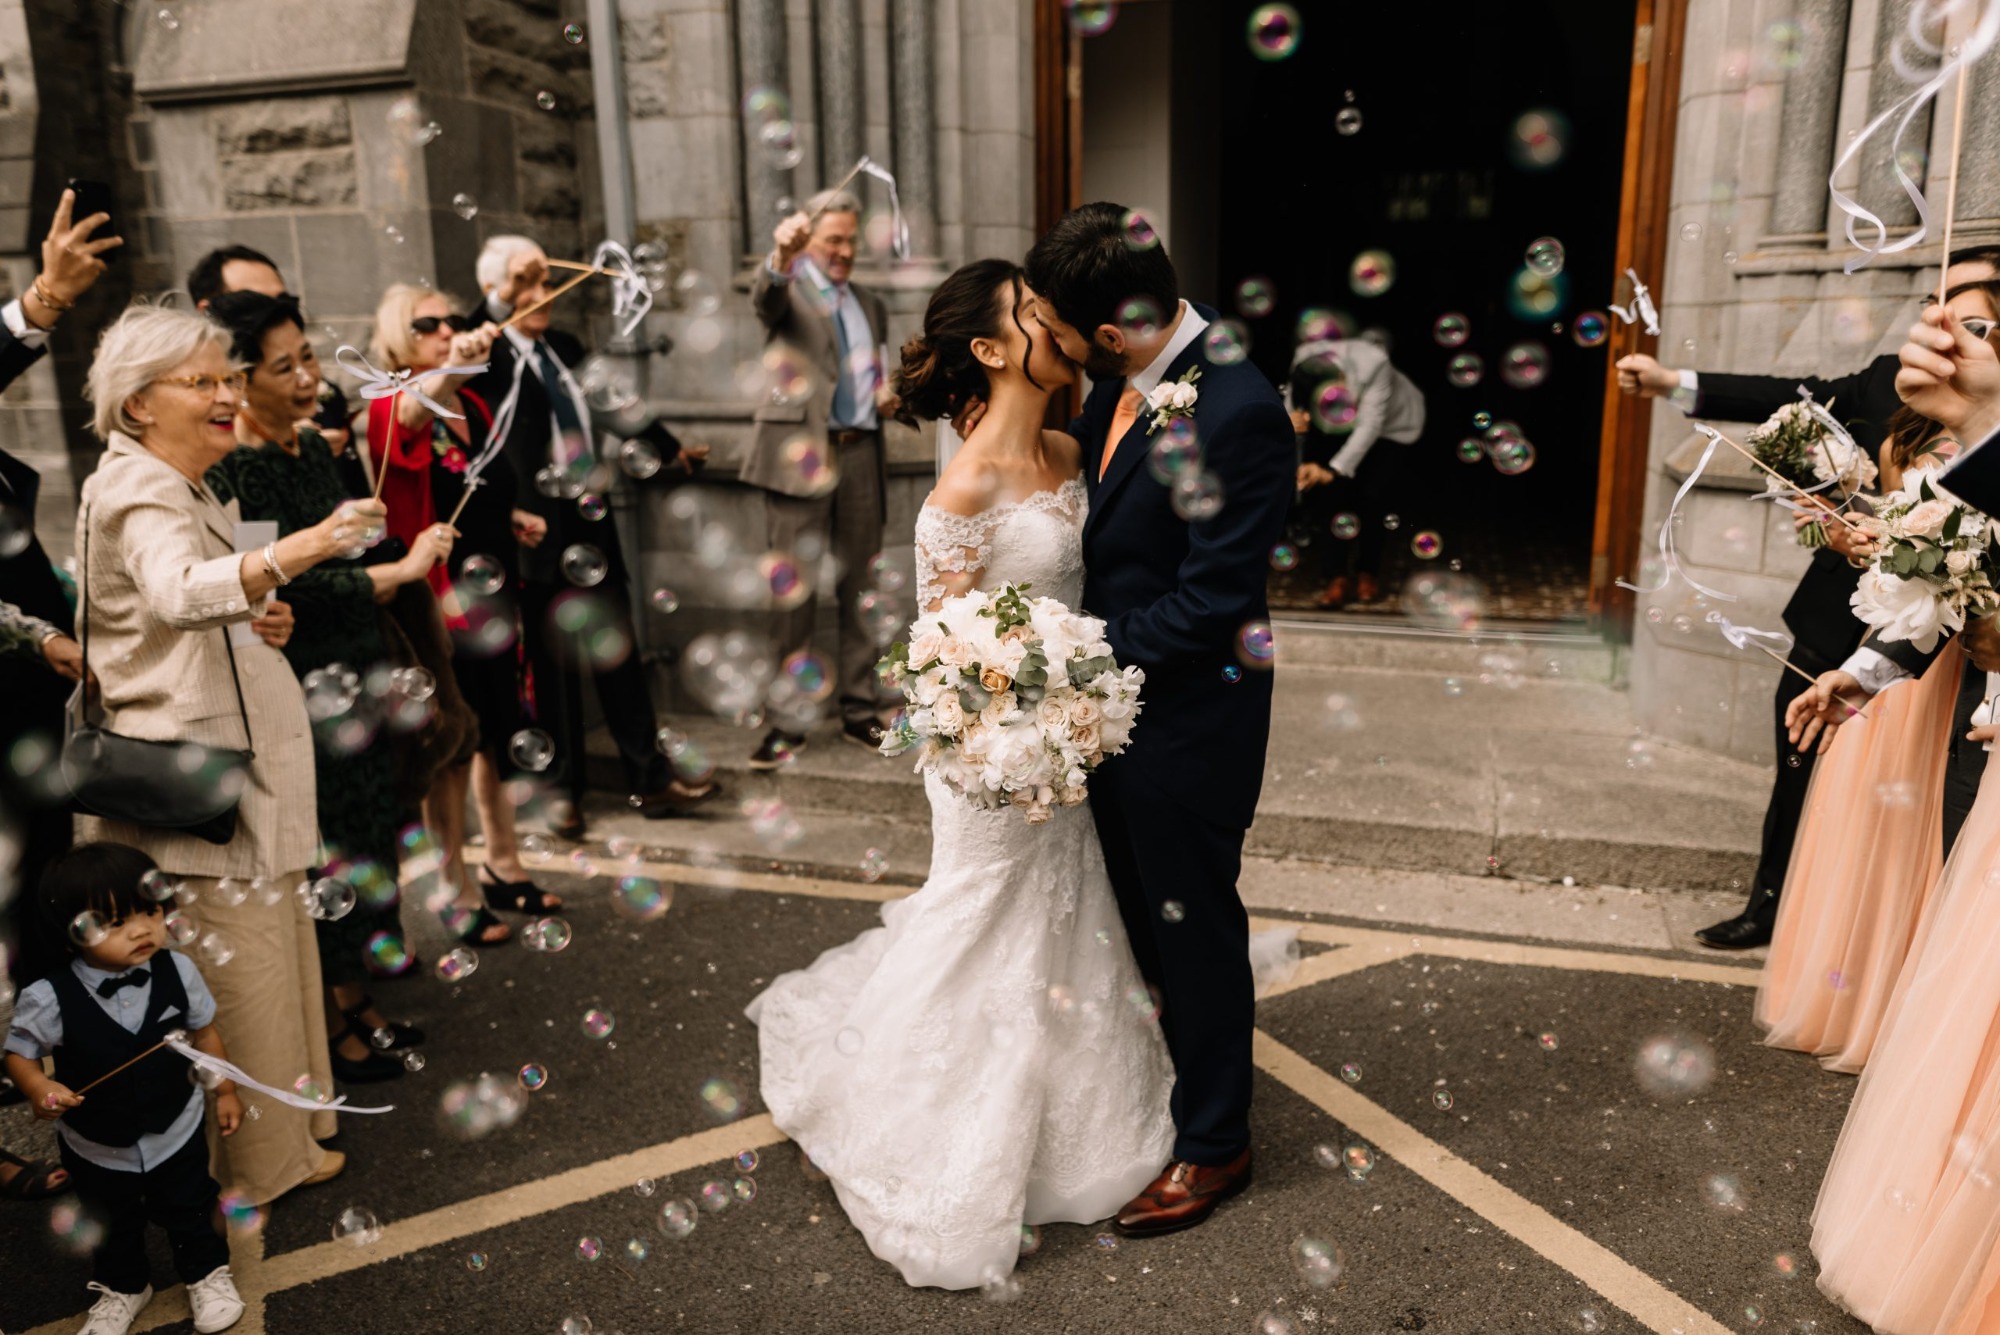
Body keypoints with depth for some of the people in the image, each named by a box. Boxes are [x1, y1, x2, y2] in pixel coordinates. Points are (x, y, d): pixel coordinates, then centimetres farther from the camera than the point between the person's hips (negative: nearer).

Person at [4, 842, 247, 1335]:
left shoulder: (178, 971, -21)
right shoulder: (49, 999, -28)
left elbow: (204, 1033, -5)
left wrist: (224, 1091, 2)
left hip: (176, 1131, 0)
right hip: (96, 1147, 0)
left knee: (190, 1211, 22)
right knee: (112, 1225, 26)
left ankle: (207, 1272, 49)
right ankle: (122, 1287, 54)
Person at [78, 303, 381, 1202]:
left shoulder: (195, 492, 15)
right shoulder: (135, 494, -16)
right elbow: (180, 591, -40)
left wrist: (263, 622, 4)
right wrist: (293, 552, -58)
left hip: (244, 765, 10)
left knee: (274, 952, 19)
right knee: (238, 974, -2)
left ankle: (282, 1144, 35)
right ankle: (244, 1170, 15)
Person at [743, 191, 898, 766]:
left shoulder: (870, 304, 21)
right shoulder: (787, 289, 4)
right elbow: (764, 298, -21)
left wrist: (886, 397, 6)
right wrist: (781, 257, -43)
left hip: (861, 455, 5)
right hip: (801, 453, -5)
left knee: (858, 589, 7)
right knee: (794, 591, -4)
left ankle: (858, 708, 16)